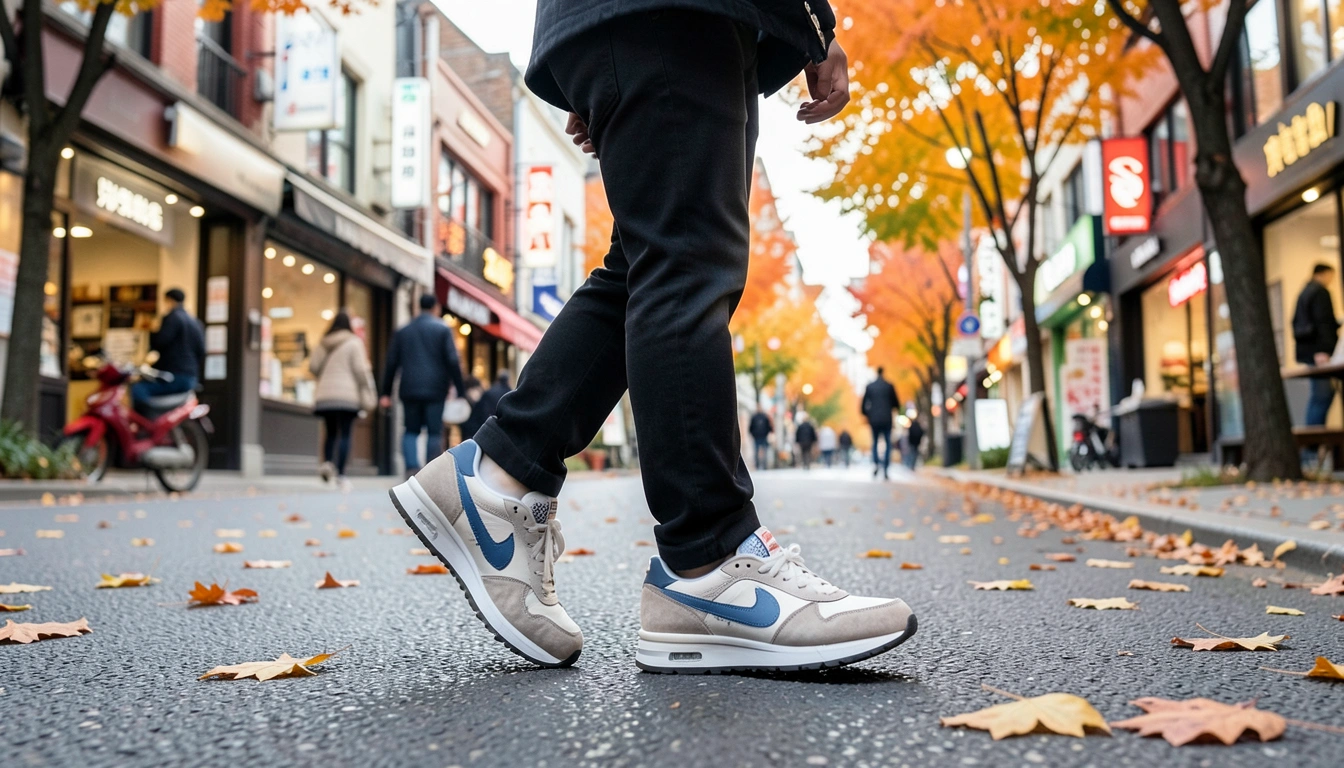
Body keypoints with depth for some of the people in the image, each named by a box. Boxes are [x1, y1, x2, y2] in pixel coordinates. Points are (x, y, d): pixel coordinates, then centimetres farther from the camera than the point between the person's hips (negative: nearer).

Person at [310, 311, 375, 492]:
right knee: (345, 434, -2)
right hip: (347, 395, -4)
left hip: (325, 395, 4)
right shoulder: (354, 342, -2)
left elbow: (313, 366, 10)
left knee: (330, 432, 15)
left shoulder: (324, 344, 12)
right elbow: (360, 369, -8)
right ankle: (340, 475, -6)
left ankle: (326, 462, -6)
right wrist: (367, 393, -1)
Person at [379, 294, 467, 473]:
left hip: (409, 390, 3)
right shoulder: (443, 329, 1)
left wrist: (386, 393, 13)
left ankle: (411, 467, -7)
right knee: (434, 432, 1)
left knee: (411, 430, 10)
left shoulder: (403, 331, 12)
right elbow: (452, 362, -6)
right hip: (435, 390, -3)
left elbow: (391, 363, 10)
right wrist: (461, 391, -5)